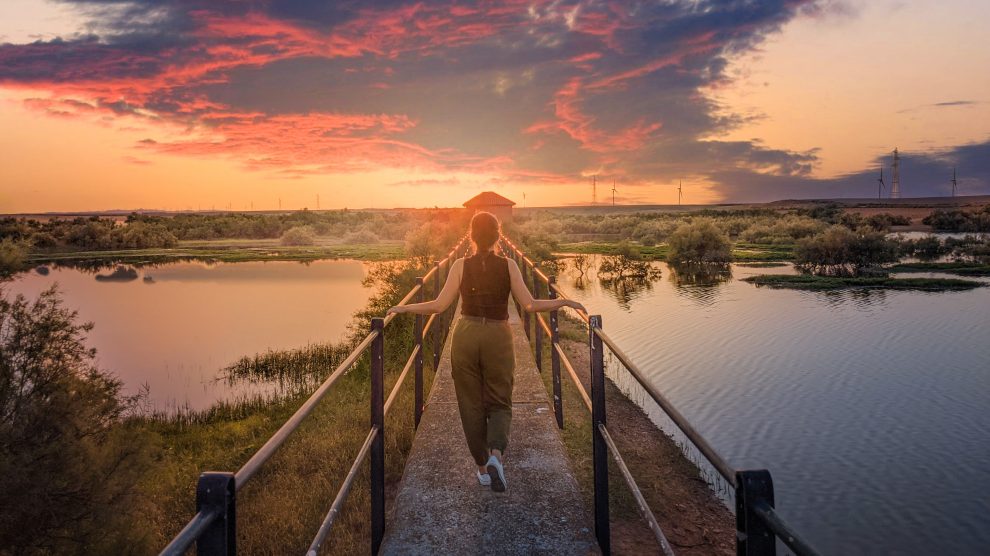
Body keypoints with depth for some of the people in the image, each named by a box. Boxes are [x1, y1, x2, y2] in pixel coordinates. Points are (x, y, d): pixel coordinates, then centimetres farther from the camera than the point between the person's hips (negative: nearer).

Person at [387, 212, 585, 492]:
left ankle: (482, 468, 19)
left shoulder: (461, 266, -4)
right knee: (499, 403, 11)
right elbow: (529, 305, -9)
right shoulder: (508, 265, -5)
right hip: (498, 338, 0)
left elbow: (439, 305, -8)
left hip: (466, 336, 0)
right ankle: (496, 454, -15)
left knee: (471, 405, 12)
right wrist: (564, 302, 2)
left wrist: (404, 308, 5)